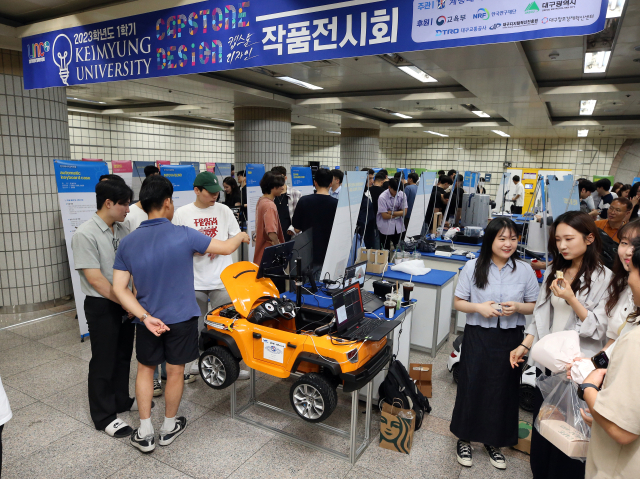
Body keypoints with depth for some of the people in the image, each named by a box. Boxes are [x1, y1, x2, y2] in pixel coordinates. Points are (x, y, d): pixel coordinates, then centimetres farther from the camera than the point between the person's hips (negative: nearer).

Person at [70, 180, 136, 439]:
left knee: (123, 356, 19)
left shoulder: (122, 230, 3)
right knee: (103, 361, 6)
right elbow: (96, 280, -21)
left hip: (125, 302, 7)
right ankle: (104, 416, 22)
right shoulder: (85, 234, -18)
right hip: (102, 306, -7)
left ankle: (121, 400, 37)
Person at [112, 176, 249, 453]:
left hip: (148, 319, 3)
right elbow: (226, 248, -8)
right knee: (175, 371, 15)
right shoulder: (184, 236, -18)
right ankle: (169, 428, 33)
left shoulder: (127, 243, -6)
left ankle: (145, 434, 26)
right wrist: (241, 236, 12)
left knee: (145, 368, 22)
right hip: (181, 318, -3)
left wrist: (145, 317, -13)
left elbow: (119, 289, -10)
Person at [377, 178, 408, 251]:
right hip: (386, 227, -4)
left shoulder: (402, 195, -2)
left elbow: (404, 212, -5)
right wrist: (398, 214, -8)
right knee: (386, 249, 1)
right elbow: (385, 216, -17)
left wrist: (391, 212, -14)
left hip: (398, 225, 4)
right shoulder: (382, 197, -15)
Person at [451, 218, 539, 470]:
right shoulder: (473, 267, -6)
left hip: (510, 339, 2)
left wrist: (517, 307, -16)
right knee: (472, 386, 7)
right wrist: (479, 307, -19)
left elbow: (534, 306, 5)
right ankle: (465, 438, 29)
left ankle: (494, 440, 35)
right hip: (478, 337, -1)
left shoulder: (525, 270, -1)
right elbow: (458, 302, -1)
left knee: (503, 390, 12)